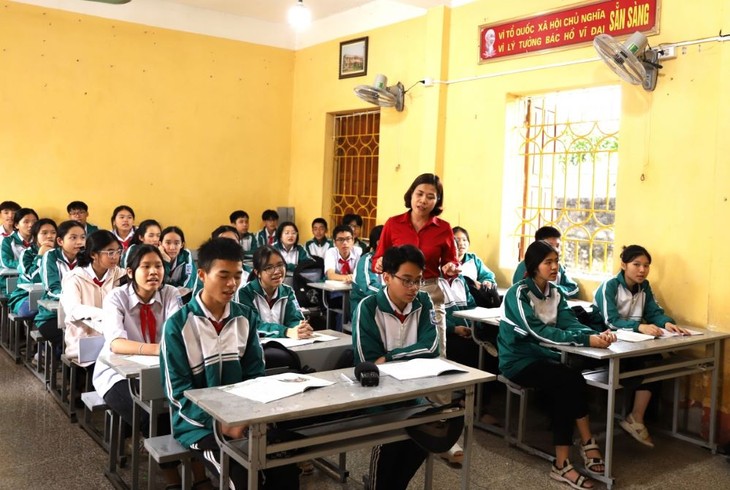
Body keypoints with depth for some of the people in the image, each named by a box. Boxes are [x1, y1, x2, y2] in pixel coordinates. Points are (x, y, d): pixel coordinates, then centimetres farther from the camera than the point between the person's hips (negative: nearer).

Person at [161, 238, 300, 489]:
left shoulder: (247, 318, 5)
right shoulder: (178, 324, -9)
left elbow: (255, 375, 7)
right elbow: (177, 391, -10)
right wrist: (218, 421, -21)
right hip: (199, 423, -4)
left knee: (286, 468, -18)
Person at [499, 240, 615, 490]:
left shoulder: (556, 292, 6)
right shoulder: (519, 293, -17)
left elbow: (570, 322, -8)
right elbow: (538, 332, -29)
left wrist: (598, 334, -30)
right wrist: (587, 340, -36)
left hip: (543, 356, 6)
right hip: (519, 361, -6)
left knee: (565, 389, -23)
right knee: (571, 380, -26)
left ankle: (562, 464, -17)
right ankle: (587, 444, -12)